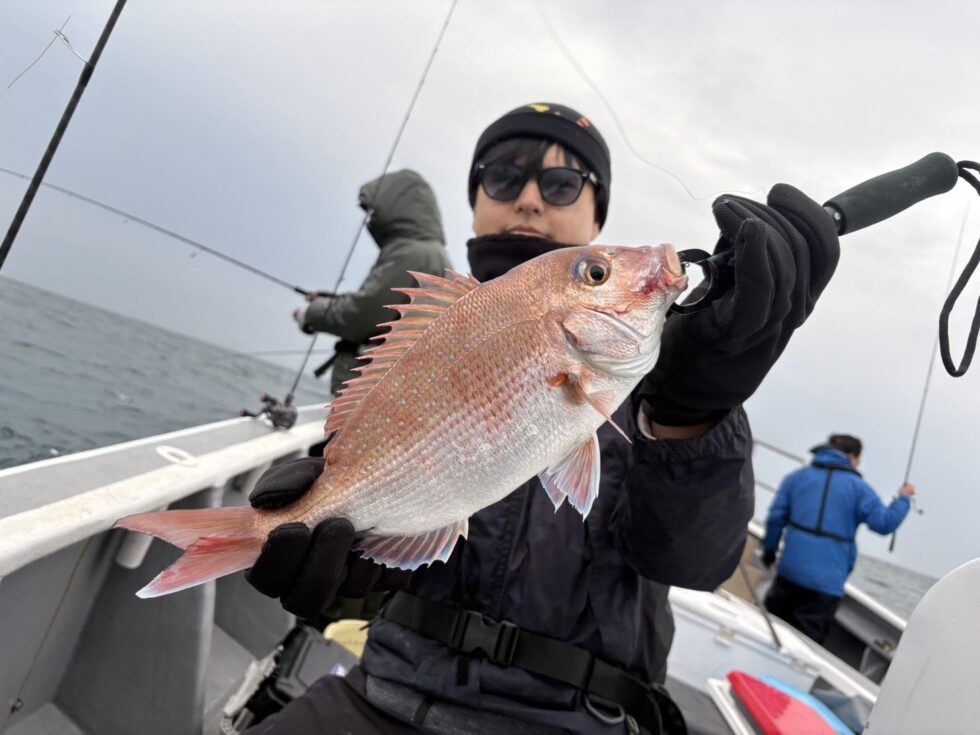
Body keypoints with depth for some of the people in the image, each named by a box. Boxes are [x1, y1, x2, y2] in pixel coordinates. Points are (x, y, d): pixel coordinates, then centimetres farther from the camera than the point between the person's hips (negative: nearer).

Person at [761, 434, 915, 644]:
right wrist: (903, 499, 13)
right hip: (827, 580, -3)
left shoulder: (796, 477, 9)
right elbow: (884, 523, -5)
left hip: (790, 571, 3)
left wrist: (769, 550, 16)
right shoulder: (858, 488, 1)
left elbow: (776, 517, 5)